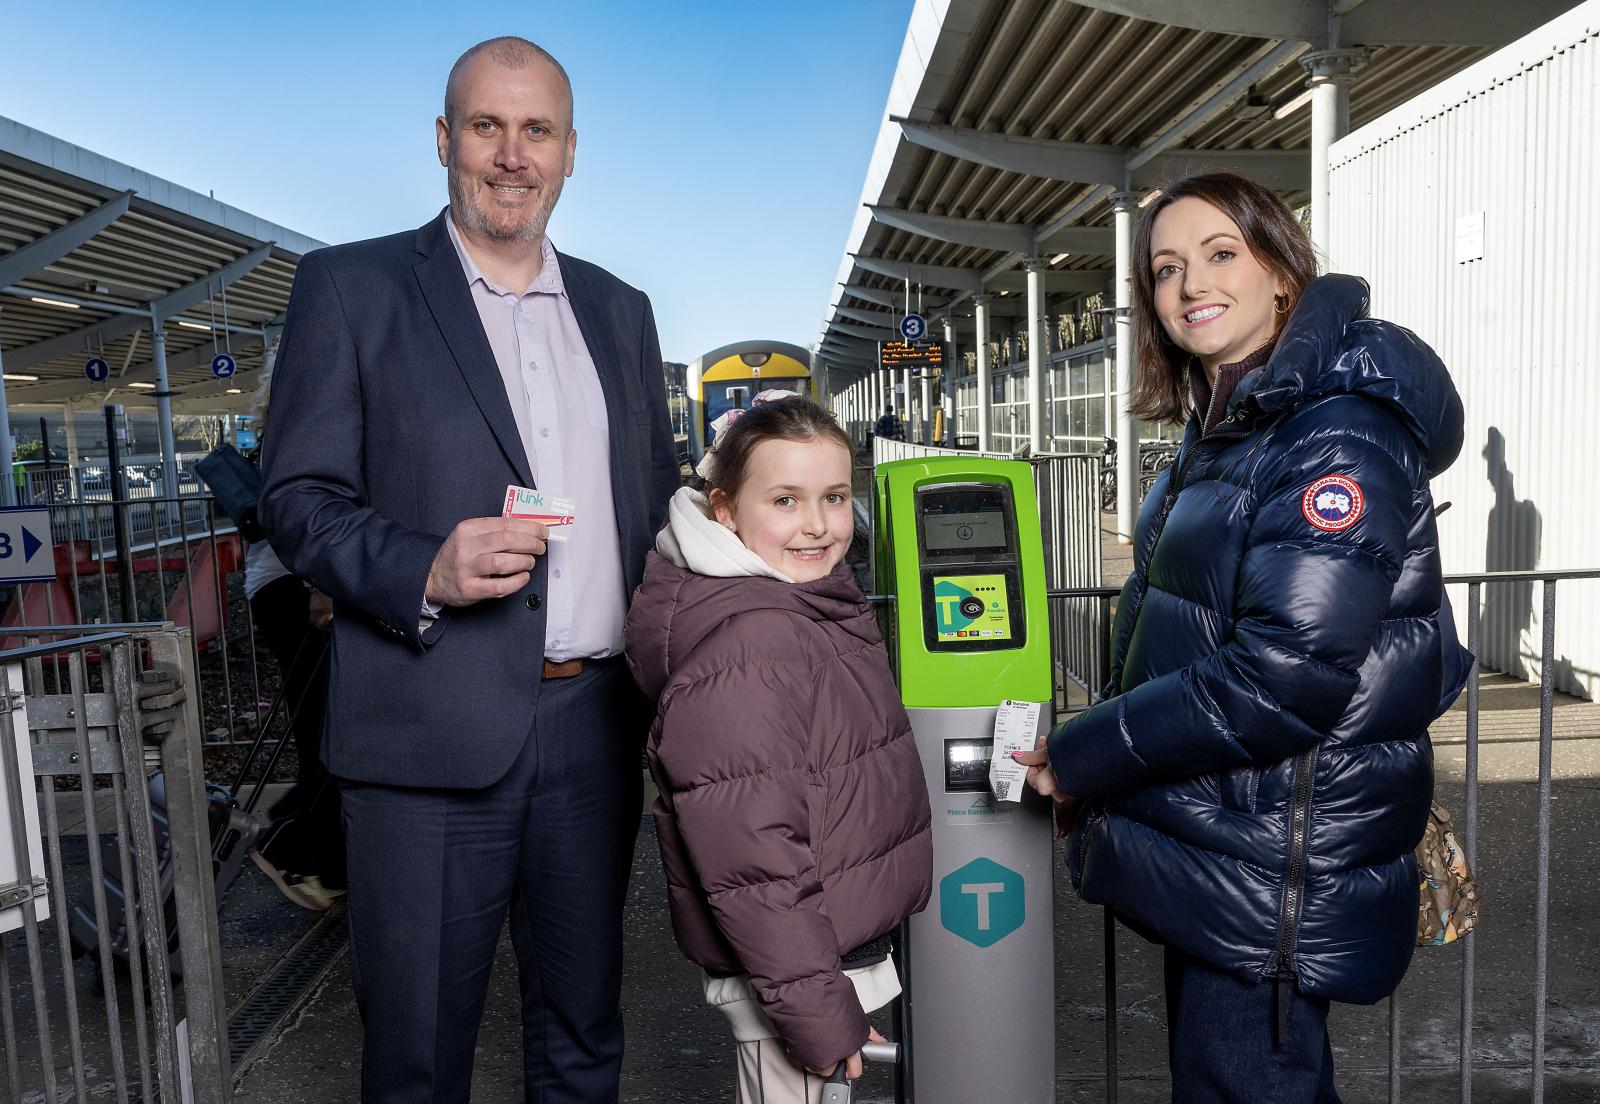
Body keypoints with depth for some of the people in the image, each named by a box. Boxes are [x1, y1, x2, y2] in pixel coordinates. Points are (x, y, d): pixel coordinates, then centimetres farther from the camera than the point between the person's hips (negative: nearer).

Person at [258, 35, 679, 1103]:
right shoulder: (351, 287, 1)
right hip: (433, 731, -3)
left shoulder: (620, 310, 13)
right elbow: (298, 498, -2)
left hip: (596, 725, 4)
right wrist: (425, 572, -21)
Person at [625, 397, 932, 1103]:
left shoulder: (817, 608, 5)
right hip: (792, 964, -9)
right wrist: (818, 1014, -22)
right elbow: (749, 858, -27)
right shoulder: (741, 655, -27)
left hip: (847, 939, 9)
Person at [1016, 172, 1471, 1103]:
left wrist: (1083, 755, -19)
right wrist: (1090, 750, 7)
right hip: (1212, 838, 9)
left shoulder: (1342, 431, -20)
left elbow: (1285, 673, -28)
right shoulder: (1229, 425, 9)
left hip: (1276, 876, -9)